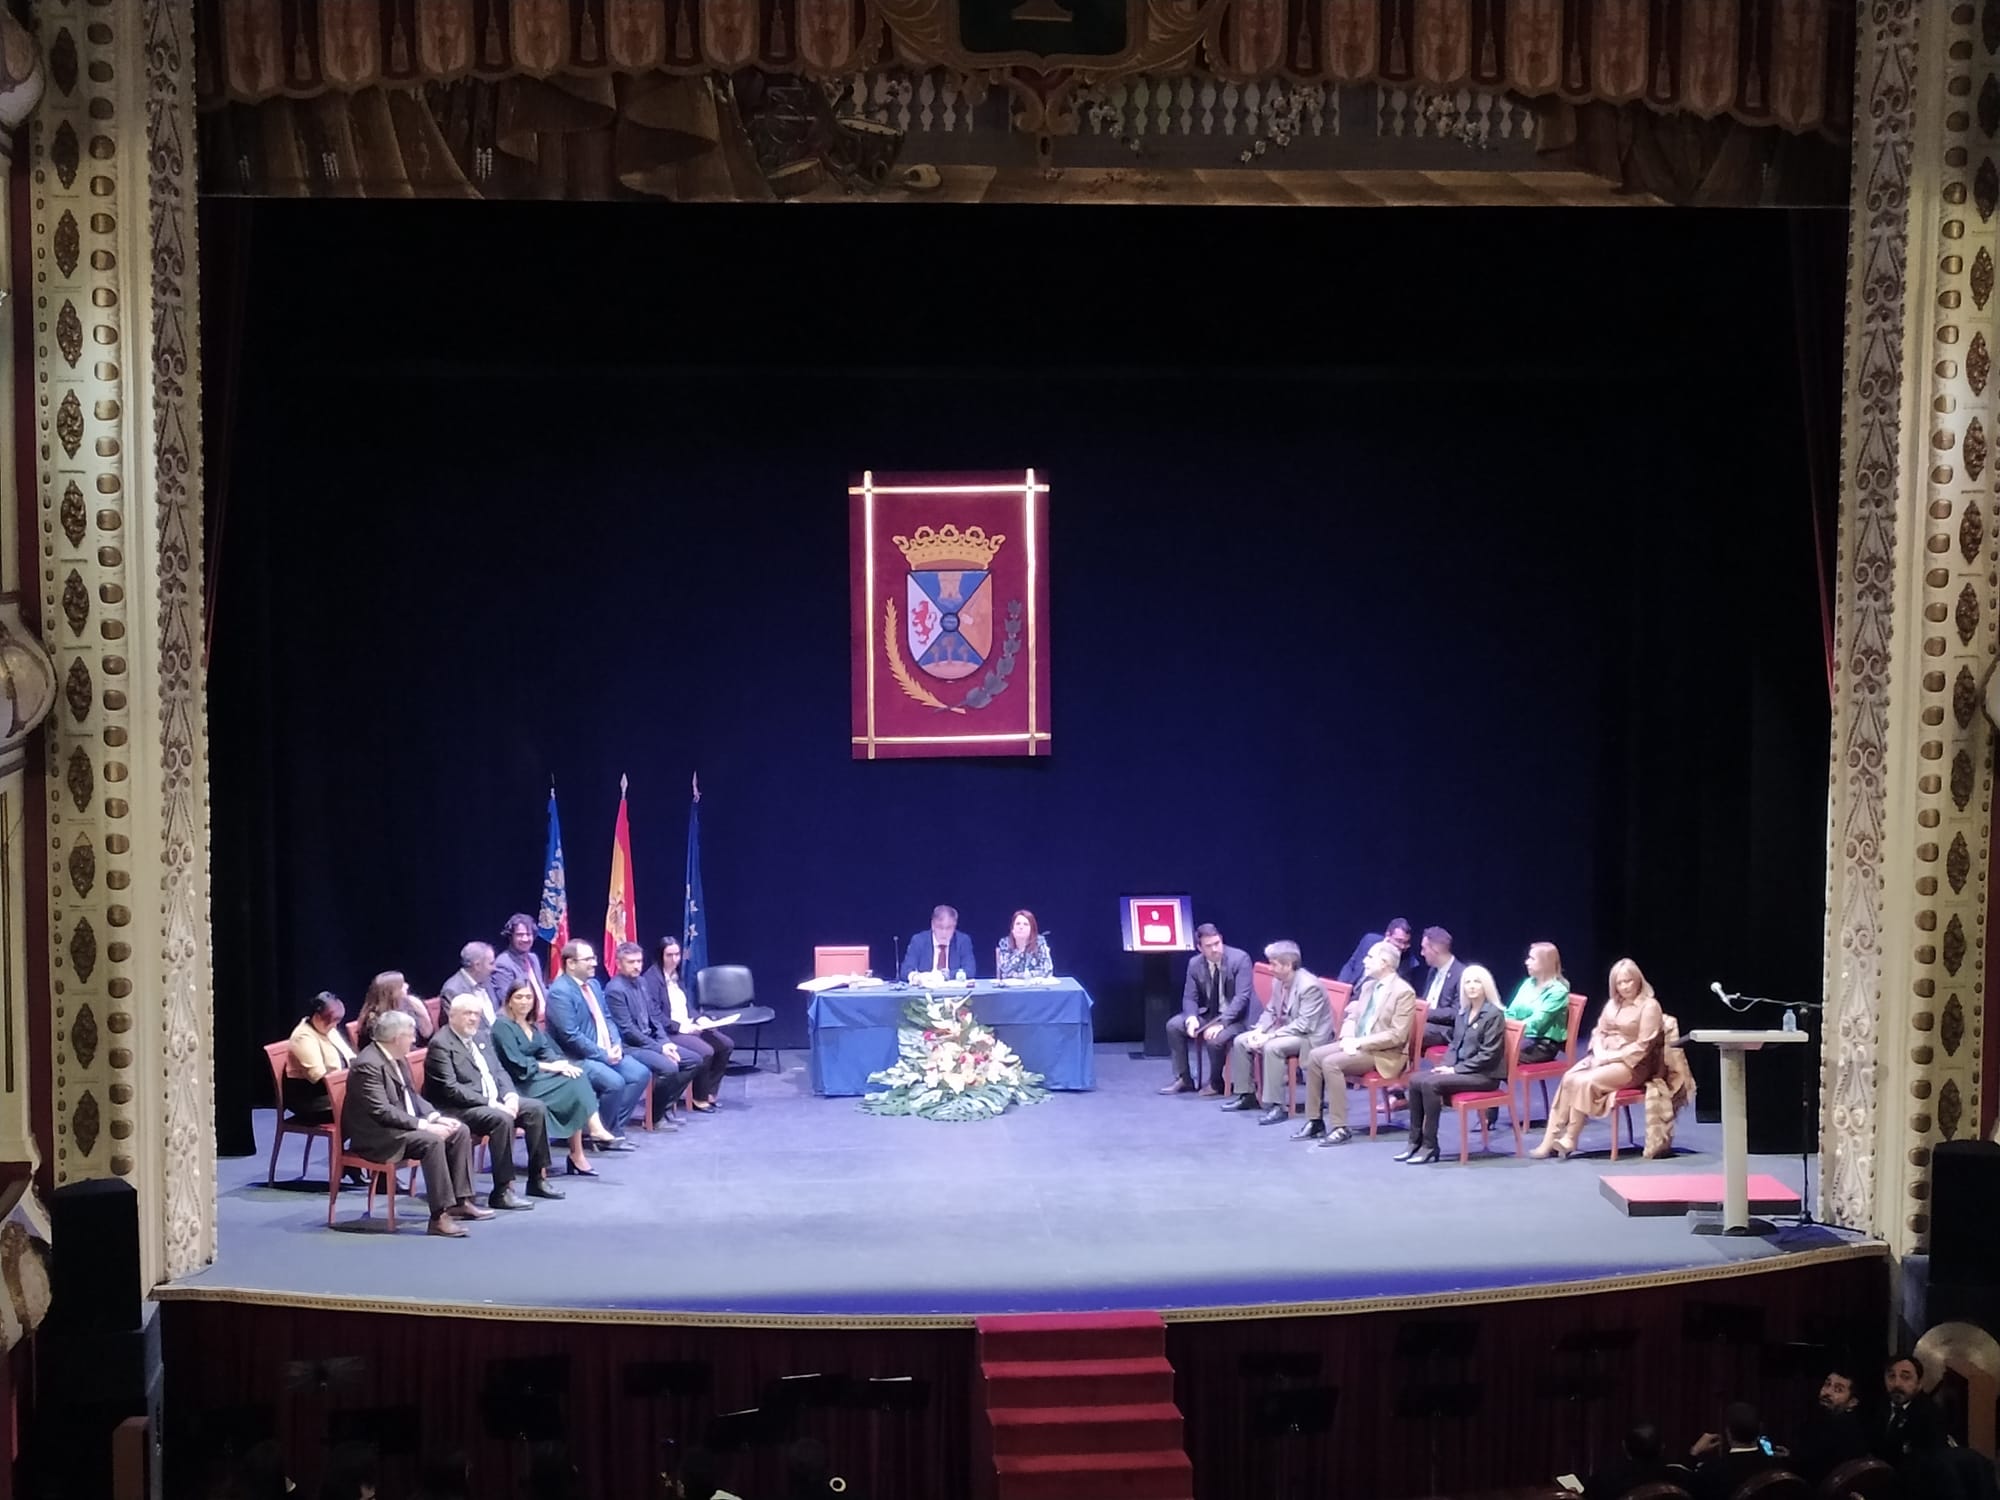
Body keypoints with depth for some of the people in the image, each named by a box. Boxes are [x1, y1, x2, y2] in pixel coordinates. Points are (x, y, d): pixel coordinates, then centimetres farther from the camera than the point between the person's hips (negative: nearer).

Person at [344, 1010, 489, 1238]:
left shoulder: (398, 1058, 9)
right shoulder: (368, 1064, -21)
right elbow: (382, 1111, -26)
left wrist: (435, 1117, 0)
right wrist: (424, 1125, -27)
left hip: (405, 1124, 10)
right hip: (377, 1134, -10)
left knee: (460, 1131, 1)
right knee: (431, 1140, -31)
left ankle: (460, 1201, 4)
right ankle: (439, 1216, -30)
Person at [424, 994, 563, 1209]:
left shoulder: (481, 1037, 15)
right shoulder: (441, 1044, -13)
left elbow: (498, 1071, 17)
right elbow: (450, 1088, -21)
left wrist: (510, 1095, -5)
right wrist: (490, 1104, -24)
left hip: (493, 1100, 9)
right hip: (458, 1109, -9)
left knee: (537, 1109, -4)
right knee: (501, 1119, -33)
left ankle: (537, 1179, 3)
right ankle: (501, 1192, -29)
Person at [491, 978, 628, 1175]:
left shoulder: (532, 1024, 18)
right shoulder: (502, 1025, -7)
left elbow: (546, 1050, 7)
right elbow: (516, 1062, -16)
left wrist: (561, 1064, -14)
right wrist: (550, 1067, -16)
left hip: (538, 1076, 7)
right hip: (520, 1084, -7)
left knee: (576, 1077, -20)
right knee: (573, 1086, -24)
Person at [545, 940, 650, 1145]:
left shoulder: (594, 984, 13)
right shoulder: (560, 992, -16)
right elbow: (571, 1036, -21)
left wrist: (616, 1046, -4)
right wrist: (604, 1056, -18)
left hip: (606, 1052, 9)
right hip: (577, 1058, -9)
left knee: (641, 1073, -5)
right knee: (614, 1082, -28)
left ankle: (615, 1127, 2)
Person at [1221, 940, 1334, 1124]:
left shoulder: (1309, 986, -24)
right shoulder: (1278, 981, 1)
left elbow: (1304, 1025, -28)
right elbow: (1270, 1011, 12)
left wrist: (1270, 1036, -29)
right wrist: (1258, 1031, -9)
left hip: (1310, 1037, -9)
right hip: (1284, 1031, 9)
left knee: (1272, 1047, -35)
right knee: (1240, 1041, 1)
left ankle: (1276, 1105, -30)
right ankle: (1245, 1095, 11)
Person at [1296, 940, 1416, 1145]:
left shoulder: (1404, 992, -14)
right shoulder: (1368, 985, 13)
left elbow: (1397, 1035, -19)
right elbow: (1353, 1016, 17)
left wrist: (1360, 1042, -20)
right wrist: (1348, 1038, -6)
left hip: (1385, 1054, -8)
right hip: (1358, 1045, 8)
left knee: (1331, 1062, -27)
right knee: (1315, 1055, -11)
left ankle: (1341, 1128, -22)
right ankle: (1314, 1122, -7)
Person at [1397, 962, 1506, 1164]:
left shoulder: (1494, 1015, -11)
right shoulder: (1463, 1012, 14)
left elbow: (1487, 1055, -16)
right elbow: (1454, 1043, 18)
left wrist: (1455, 1069, -17)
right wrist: (1446, 1065, -3)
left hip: (1484, 1075, -8)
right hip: (1461, 1070, 8)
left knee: (1430, 1084, -26)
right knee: (1416, 1080, -13)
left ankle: (1430, 1145, -20)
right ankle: (1415, 1141, -10)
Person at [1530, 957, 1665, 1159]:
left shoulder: (1649, 1006, -7)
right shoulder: (1612, 1004, 16)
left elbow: (1642, 1046, -13)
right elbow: (1598, 1032, 14)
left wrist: (1611, 1057, -16)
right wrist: (1599, 1054, -7)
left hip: (1631, 1065, -6)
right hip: (1602, 1058, 6)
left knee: (1586, 1082, -29)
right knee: (1569, 1078, -21)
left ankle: (1569, 1139, -18)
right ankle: (1550, 1140, -26)